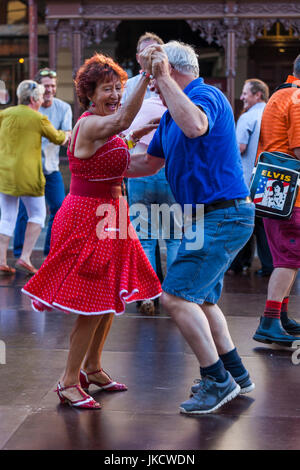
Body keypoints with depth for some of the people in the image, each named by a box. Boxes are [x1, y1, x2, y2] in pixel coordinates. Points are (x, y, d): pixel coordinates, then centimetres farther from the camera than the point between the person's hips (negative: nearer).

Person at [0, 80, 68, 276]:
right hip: (27, 175, -4)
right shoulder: (39, 119, -6)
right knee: (38, 214, 11)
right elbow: (57, 138, 8)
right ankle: (25, 258, 1)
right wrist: (65, 135, 29)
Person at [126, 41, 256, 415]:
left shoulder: (207, 95, -15)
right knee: (200, 299, 19)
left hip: (221, 218, -11)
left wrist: (162, 76, -32)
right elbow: (149, 163, 25)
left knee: (176, 297, -12)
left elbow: (194, 126, -40)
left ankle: (217, 380, -3)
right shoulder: (171, 113, 15)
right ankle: (236, 375, 31)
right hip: (207, 218, 11)